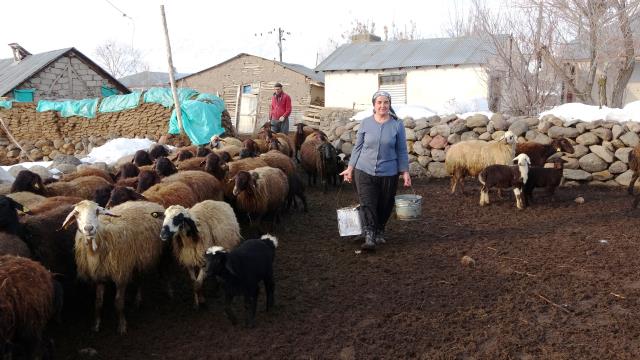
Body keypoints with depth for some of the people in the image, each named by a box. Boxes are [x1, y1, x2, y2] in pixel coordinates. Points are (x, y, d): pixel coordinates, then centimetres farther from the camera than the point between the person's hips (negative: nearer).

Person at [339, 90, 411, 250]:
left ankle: (380, 232, 31)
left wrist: (405, 172, 0)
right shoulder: (365, 123, 2)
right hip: (365, 171, 0)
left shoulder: (397, 125, 1)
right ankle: (369, 237, -9)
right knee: (367, 204, -9)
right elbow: (357, 147, 7)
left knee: (384, 207, 10)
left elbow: (402, 151, 4)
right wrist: (350, 168, 4)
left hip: (388, 173, 1)